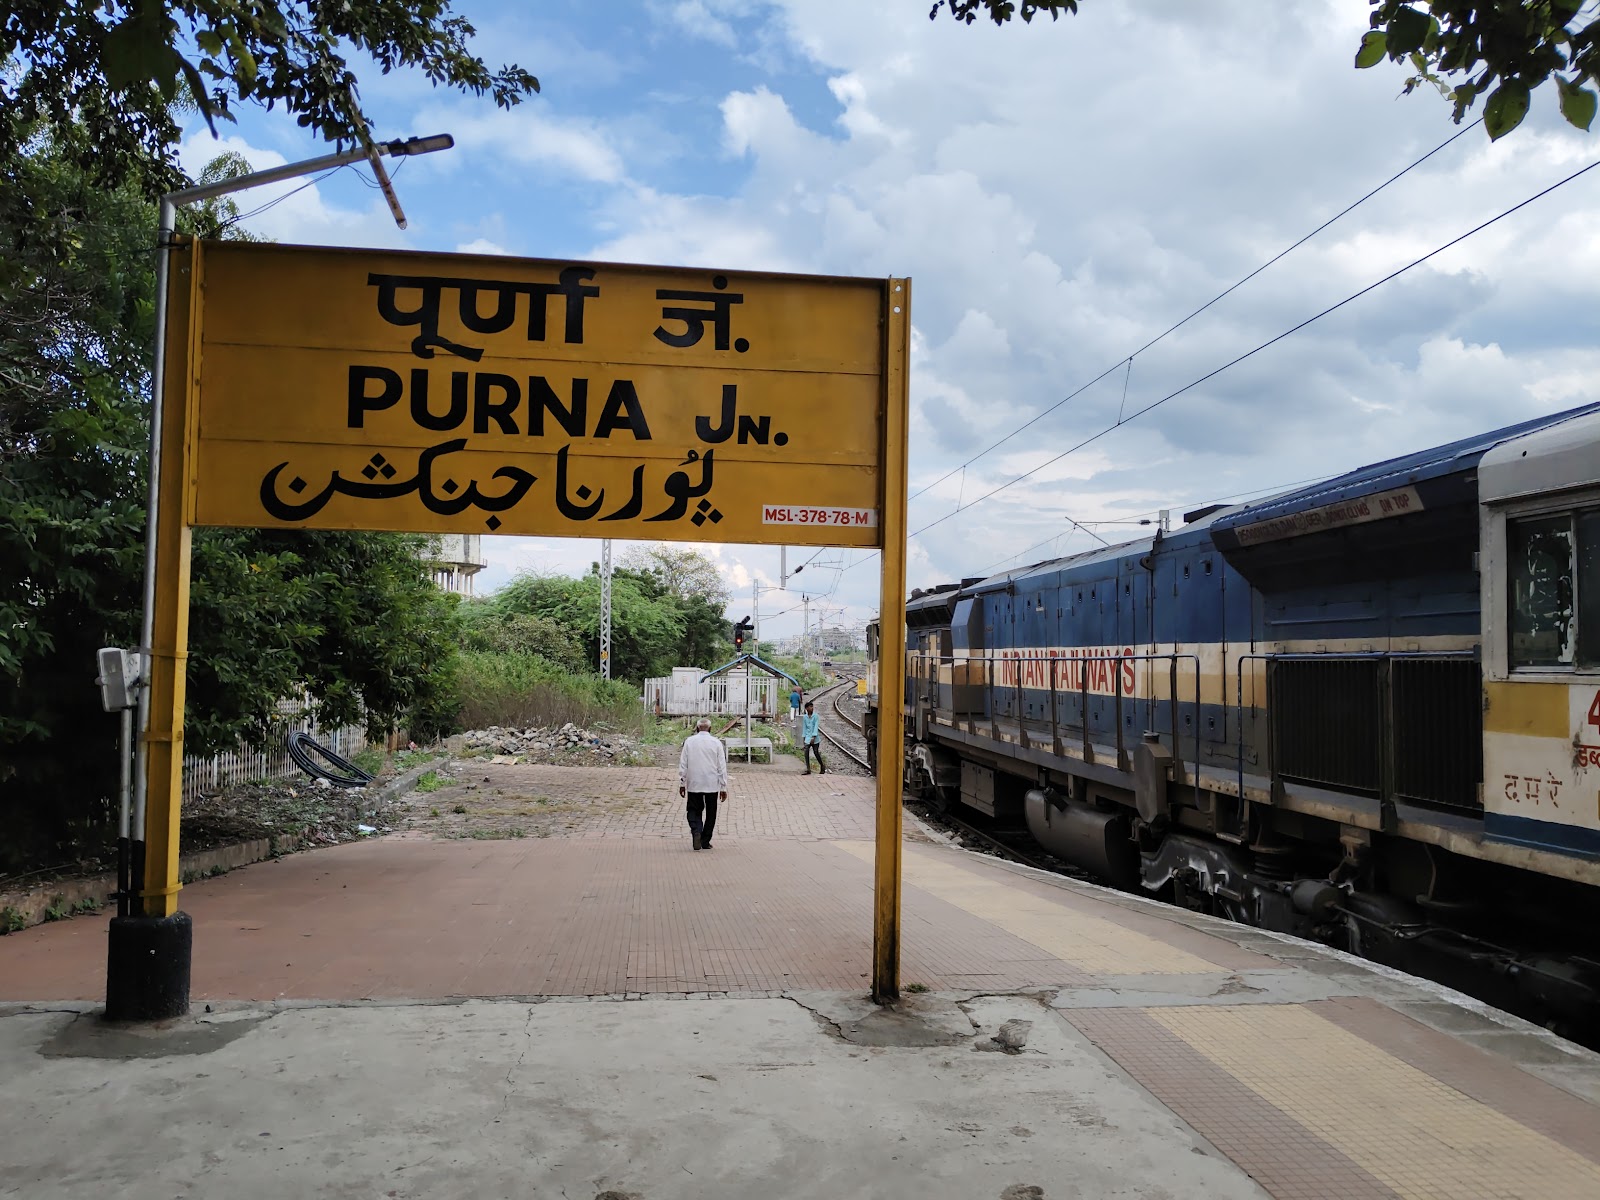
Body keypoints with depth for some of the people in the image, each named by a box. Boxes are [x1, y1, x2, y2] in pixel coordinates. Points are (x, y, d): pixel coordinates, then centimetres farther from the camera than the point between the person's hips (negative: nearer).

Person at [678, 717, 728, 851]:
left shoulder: (689, 741, 0)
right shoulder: (716, 742, -2)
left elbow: (683, 764, 1)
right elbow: (722, 766, 0)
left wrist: (682, 783, 8)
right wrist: (723, 787, 5)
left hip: (694, 784, 0)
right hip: (712, 785, 0)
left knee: (694, 810, 9)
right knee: (710, 813, 11)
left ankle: (696, 831, -18)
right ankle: (705, 841, 13)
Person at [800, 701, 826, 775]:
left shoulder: (816, 716, -5)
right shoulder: (805, 717, 6)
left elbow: (816, 727, -11)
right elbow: (804, 727, 13)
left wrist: (813, 737, -18)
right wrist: (803, 738, 11)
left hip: (815, 738, -3)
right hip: (808, 737, 3)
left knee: (816, 752, -2)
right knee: (806, 751, -10)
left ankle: (822, 766, 21)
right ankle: (808, 769, -7)